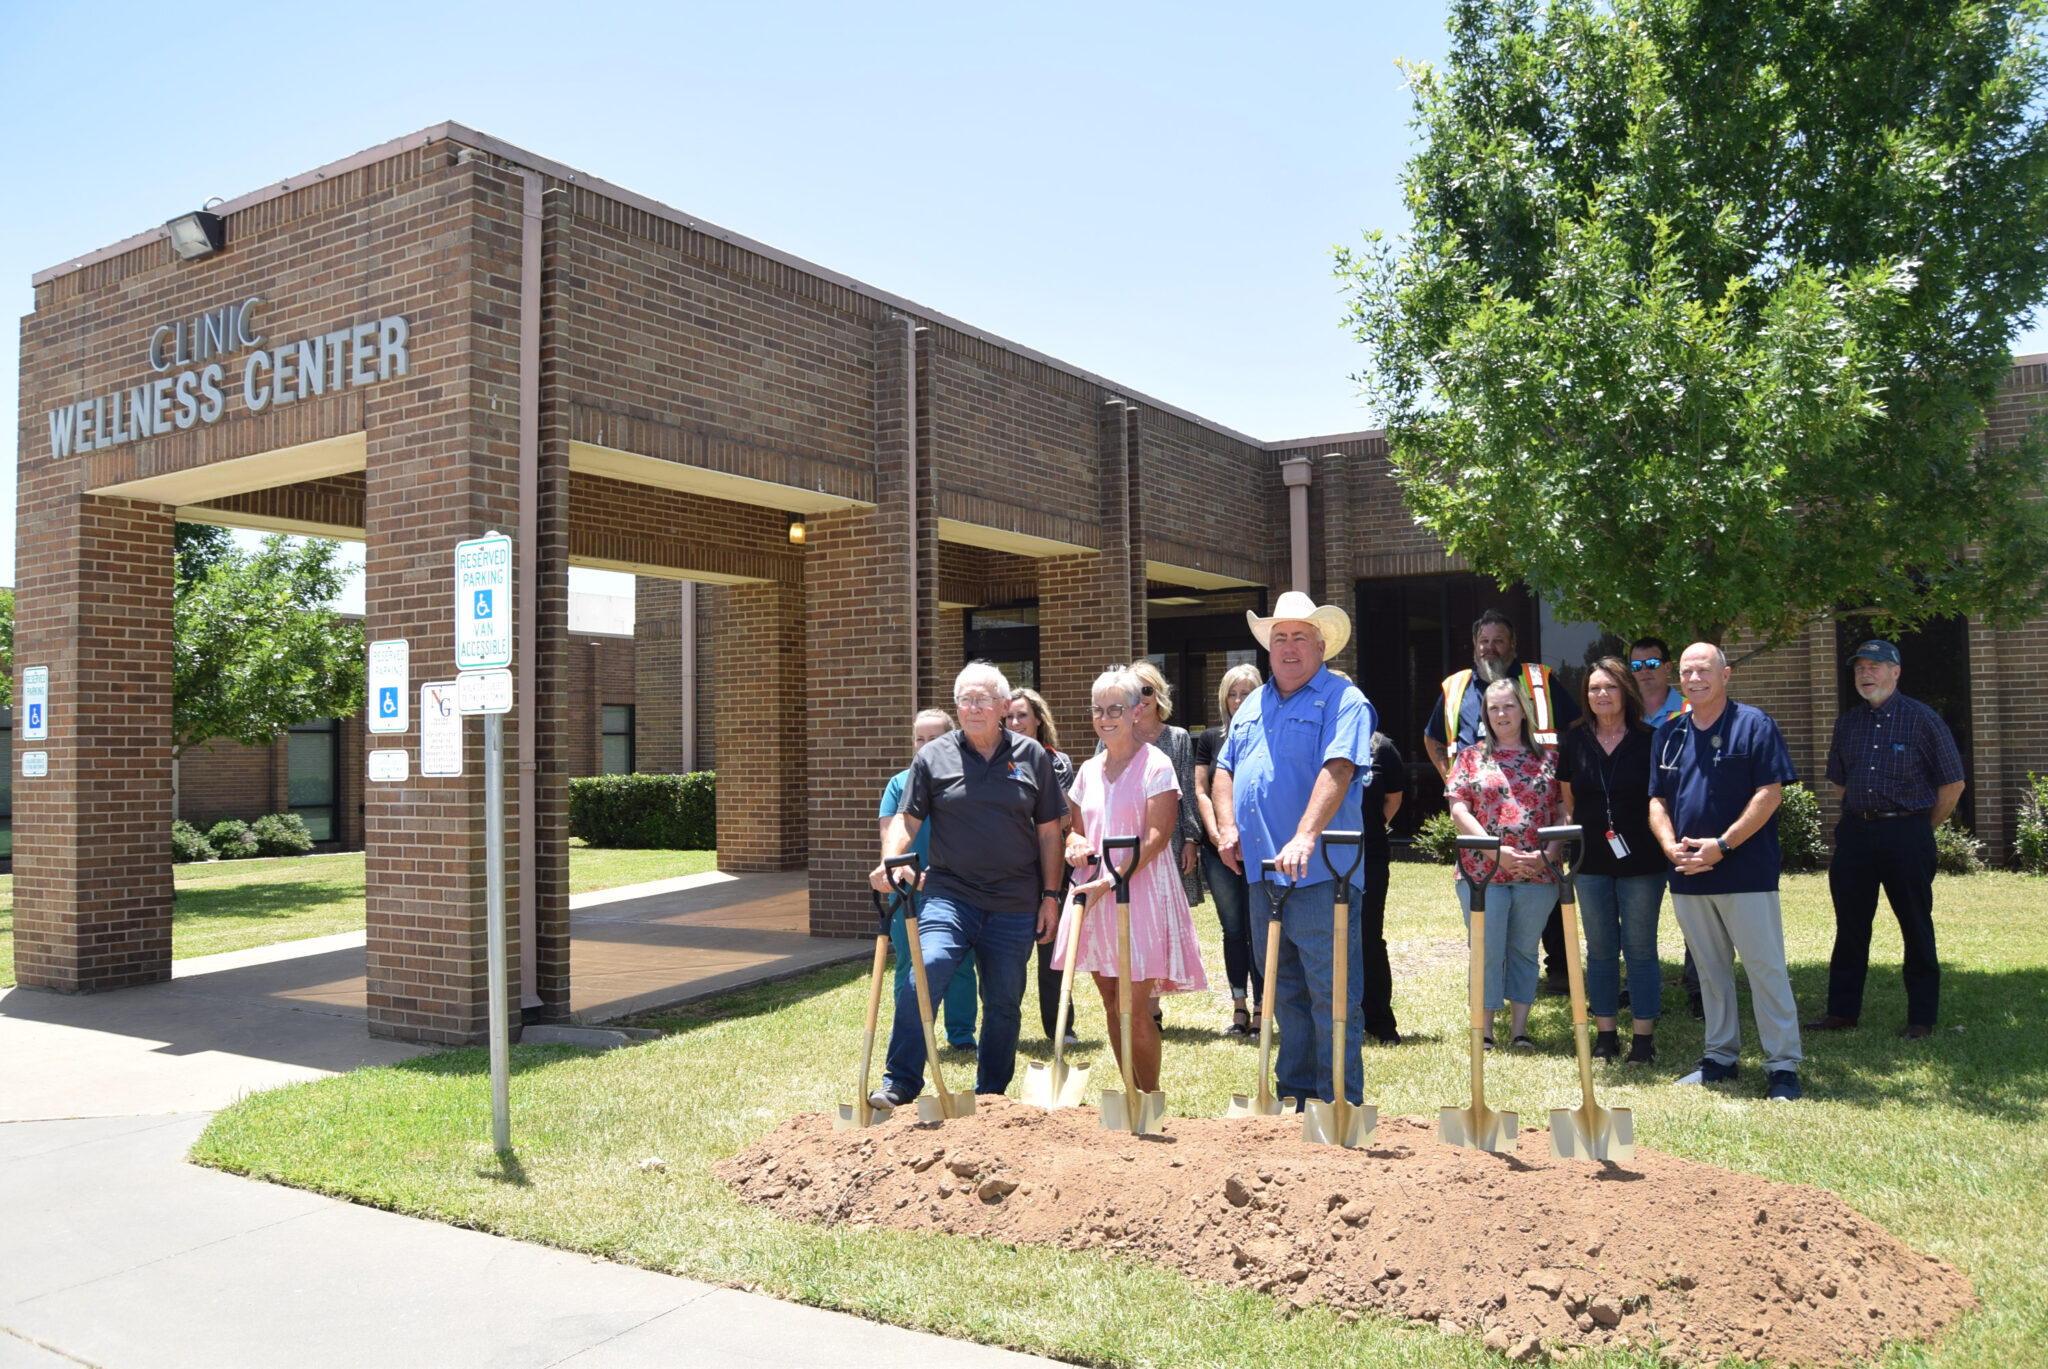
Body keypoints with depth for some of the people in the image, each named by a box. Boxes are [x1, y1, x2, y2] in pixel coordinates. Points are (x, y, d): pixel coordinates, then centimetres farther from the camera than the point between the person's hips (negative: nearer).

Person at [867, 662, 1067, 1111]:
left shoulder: (1032, 757, 5)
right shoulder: (933, 757, 2)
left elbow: (1048, 831, 8)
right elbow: (907, 819, 0)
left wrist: (1050, 895, 5)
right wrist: (890, 862, -19)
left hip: (1015, 906, 2)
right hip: (949, 896, -1)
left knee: (1003, 1003, 11)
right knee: (920, 979, -19)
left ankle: (991, 1096, 28)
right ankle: (899, 1085, -6)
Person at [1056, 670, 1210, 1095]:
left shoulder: (1155, 765, -6)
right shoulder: (1088, 770, 12)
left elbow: (1156, 837, -14)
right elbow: (1076, 829, 22)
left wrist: (1112, 882, -22)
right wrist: (1075, 845, -3)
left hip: (1141, 893, -6)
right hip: (1094, 896, 6)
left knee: (1134, 1010, -8)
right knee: (1113, 1008, 10)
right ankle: (1133, 1095, 23)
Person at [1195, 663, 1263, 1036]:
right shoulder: (1210, 738, 10)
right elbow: (1201, 792, 8)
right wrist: (1217, 835, -5)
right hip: (1219, 848, 3)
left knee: (1258, 929, -2)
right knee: (1233, 929, 7)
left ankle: (1260, 1009, 4)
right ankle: (1238, 1009, 14)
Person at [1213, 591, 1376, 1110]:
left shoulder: (1342, 700, -5)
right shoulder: (1253, 704, 18)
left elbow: (1338, 770, -19)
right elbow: (1225, 768, 21)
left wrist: (1304, 837, -31)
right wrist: (1228, 826, 4)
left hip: (1319, 872, -7)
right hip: (1261, 872, 7)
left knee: (1331, 991, -3)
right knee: (1283, 989, 15)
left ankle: (1340, 1102, 6)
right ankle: (1294, 1090, 26)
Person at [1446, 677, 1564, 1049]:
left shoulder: (1547, 759, 9)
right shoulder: (1472, 757, 6)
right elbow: (1458, 810, -2)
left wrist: (1549, 852, -10)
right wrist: (1497, 850, -12)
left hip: (1537, 874, 2)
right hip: (1482, 872, -1)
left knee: (1525, 950, 9)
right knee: (1487, 952, 0)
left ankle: (1520, 1028, 17)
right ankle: (1483, 1031, 8)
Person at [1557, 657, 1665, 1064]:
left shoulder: (1648, 740, -4)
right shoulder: (1575, 740, 3)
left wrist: (1665, 848, -4)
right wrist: (1578, 834, 7)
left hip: (1641, 862, -3)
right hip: (1592, 863, 3)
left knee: (1640, 949, 4)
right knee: (1600, 950, 10)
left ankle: (1644, 1037, 12)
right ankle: (1606, 1034, 19)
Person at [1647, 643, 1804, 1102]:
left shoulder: (1754, 725, -3)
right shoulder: (1667, 735, 12)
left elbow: (1769, 793, -10)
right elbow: (1657, 801, 14)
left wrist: (1722, 845, -15)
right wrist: (1671, 846, -5)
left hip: (1746, 872, -5)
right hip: (1687, 875, 5)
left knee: (1766, 968, -2)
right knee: (1710, 970, 13)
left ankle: (1783, 1065, 6)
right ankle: (1721, 1056, 22)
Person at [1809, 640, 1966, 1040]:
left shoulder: (1923, 719, -3)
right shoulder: (1847, 723, 10)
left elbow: (1952, 783, 0)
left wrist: (1922, 829, 4)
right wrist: (1863, 819, 15)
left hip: (1906, 834, -4)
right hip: (1855, 833, 4)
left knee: (1916, 928, 2)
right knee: (1850, 926, 8)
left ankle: (1921, 1018, 11)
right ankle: (1842, 1011, 16)